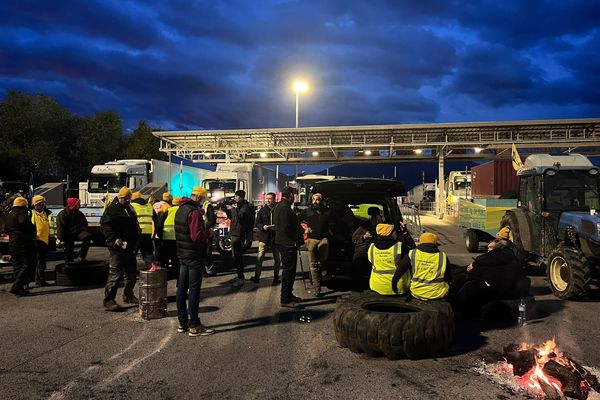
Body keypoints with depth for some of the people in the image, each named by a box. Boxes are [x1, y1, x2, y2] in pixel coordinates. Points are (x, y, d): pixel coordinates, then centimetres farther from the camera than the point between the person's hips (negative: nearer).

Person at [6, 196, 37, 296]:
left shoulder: (9, 214, 22)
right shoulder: (21, 212, -7)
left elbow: (7, 230, 30)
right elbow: (24, 222, -27)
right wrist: (33, 230, -12)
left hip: (13, 246, 9)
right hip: (25, 244, -9)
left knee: (18, 267, 13)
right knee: (28, 266, -8)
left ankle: (19, 288, 13)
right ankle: (16, 286, -16)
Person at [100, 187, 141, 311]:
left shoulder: (130, 209, 18)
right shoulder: (112, 209, -8)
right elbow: (104, 225, -17)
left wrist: (137, 234, 15)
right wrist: (114, 239, -27)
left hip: (130, 247, 8)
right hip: (118, 247, -8)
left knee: (132, 272, 14)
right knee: (116, 273, -9)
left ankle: (128, 295, 28)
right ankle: (108, 299, -2)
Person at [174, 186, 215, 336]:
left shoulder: (180, 210, 11)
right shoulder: (194, 212, -19)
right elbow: (197, 236, -24)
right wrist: (209, 232, -8)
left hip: (183, 254, 9)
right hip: (195, 256, -9)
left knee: (182, 288, 12)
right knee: (194, 289, -4)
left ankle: (182, 322, 22)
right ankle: (194, 326, 2)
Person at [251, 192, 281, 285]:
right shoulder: (262, 210, 6)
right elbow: (257, 223, 7)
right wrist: (263, 227, -12)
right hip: (264, 237, 0)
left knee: (277, 259, 8)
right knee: (259, 257, -7)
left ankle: (276, 277, 20)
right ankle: (257, 276, -3)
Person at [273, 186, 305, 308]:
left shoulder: (278, 207, 15)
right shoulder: (285, 208, -19)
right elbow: (287, 227, -25)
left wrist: (300, 229, 17)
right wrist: (302, 231, -10)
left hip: (282, 242, 11)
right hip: (288, 244, -11)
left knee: (288, 270, 19)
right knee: (288, 271, -5)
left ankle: (289, 295, 28)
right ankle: (285, 299, 1)